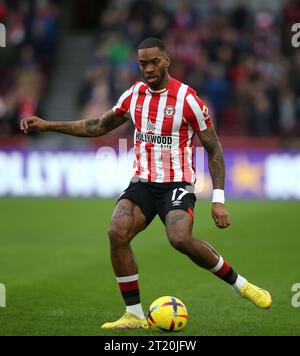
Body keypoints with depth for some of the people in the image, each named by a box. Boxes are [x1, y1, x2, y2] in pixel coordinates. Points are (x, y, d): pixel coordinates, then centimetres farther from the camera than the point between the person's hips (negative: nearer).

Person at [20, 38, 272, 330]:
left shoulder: (187, 99, -8)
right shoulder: (134, 95, 8)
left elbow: (214, 149, -4)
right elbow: (99, 126, 22)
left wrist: (218, 200, -12)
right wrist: (47, 125, 16)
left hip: (177, 185, -5)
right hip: (142, 183, 5)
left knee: (181, 240, -31)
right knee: (117, 233, -22)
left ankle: (240, 285, -8)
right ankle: (134, 315, -11)